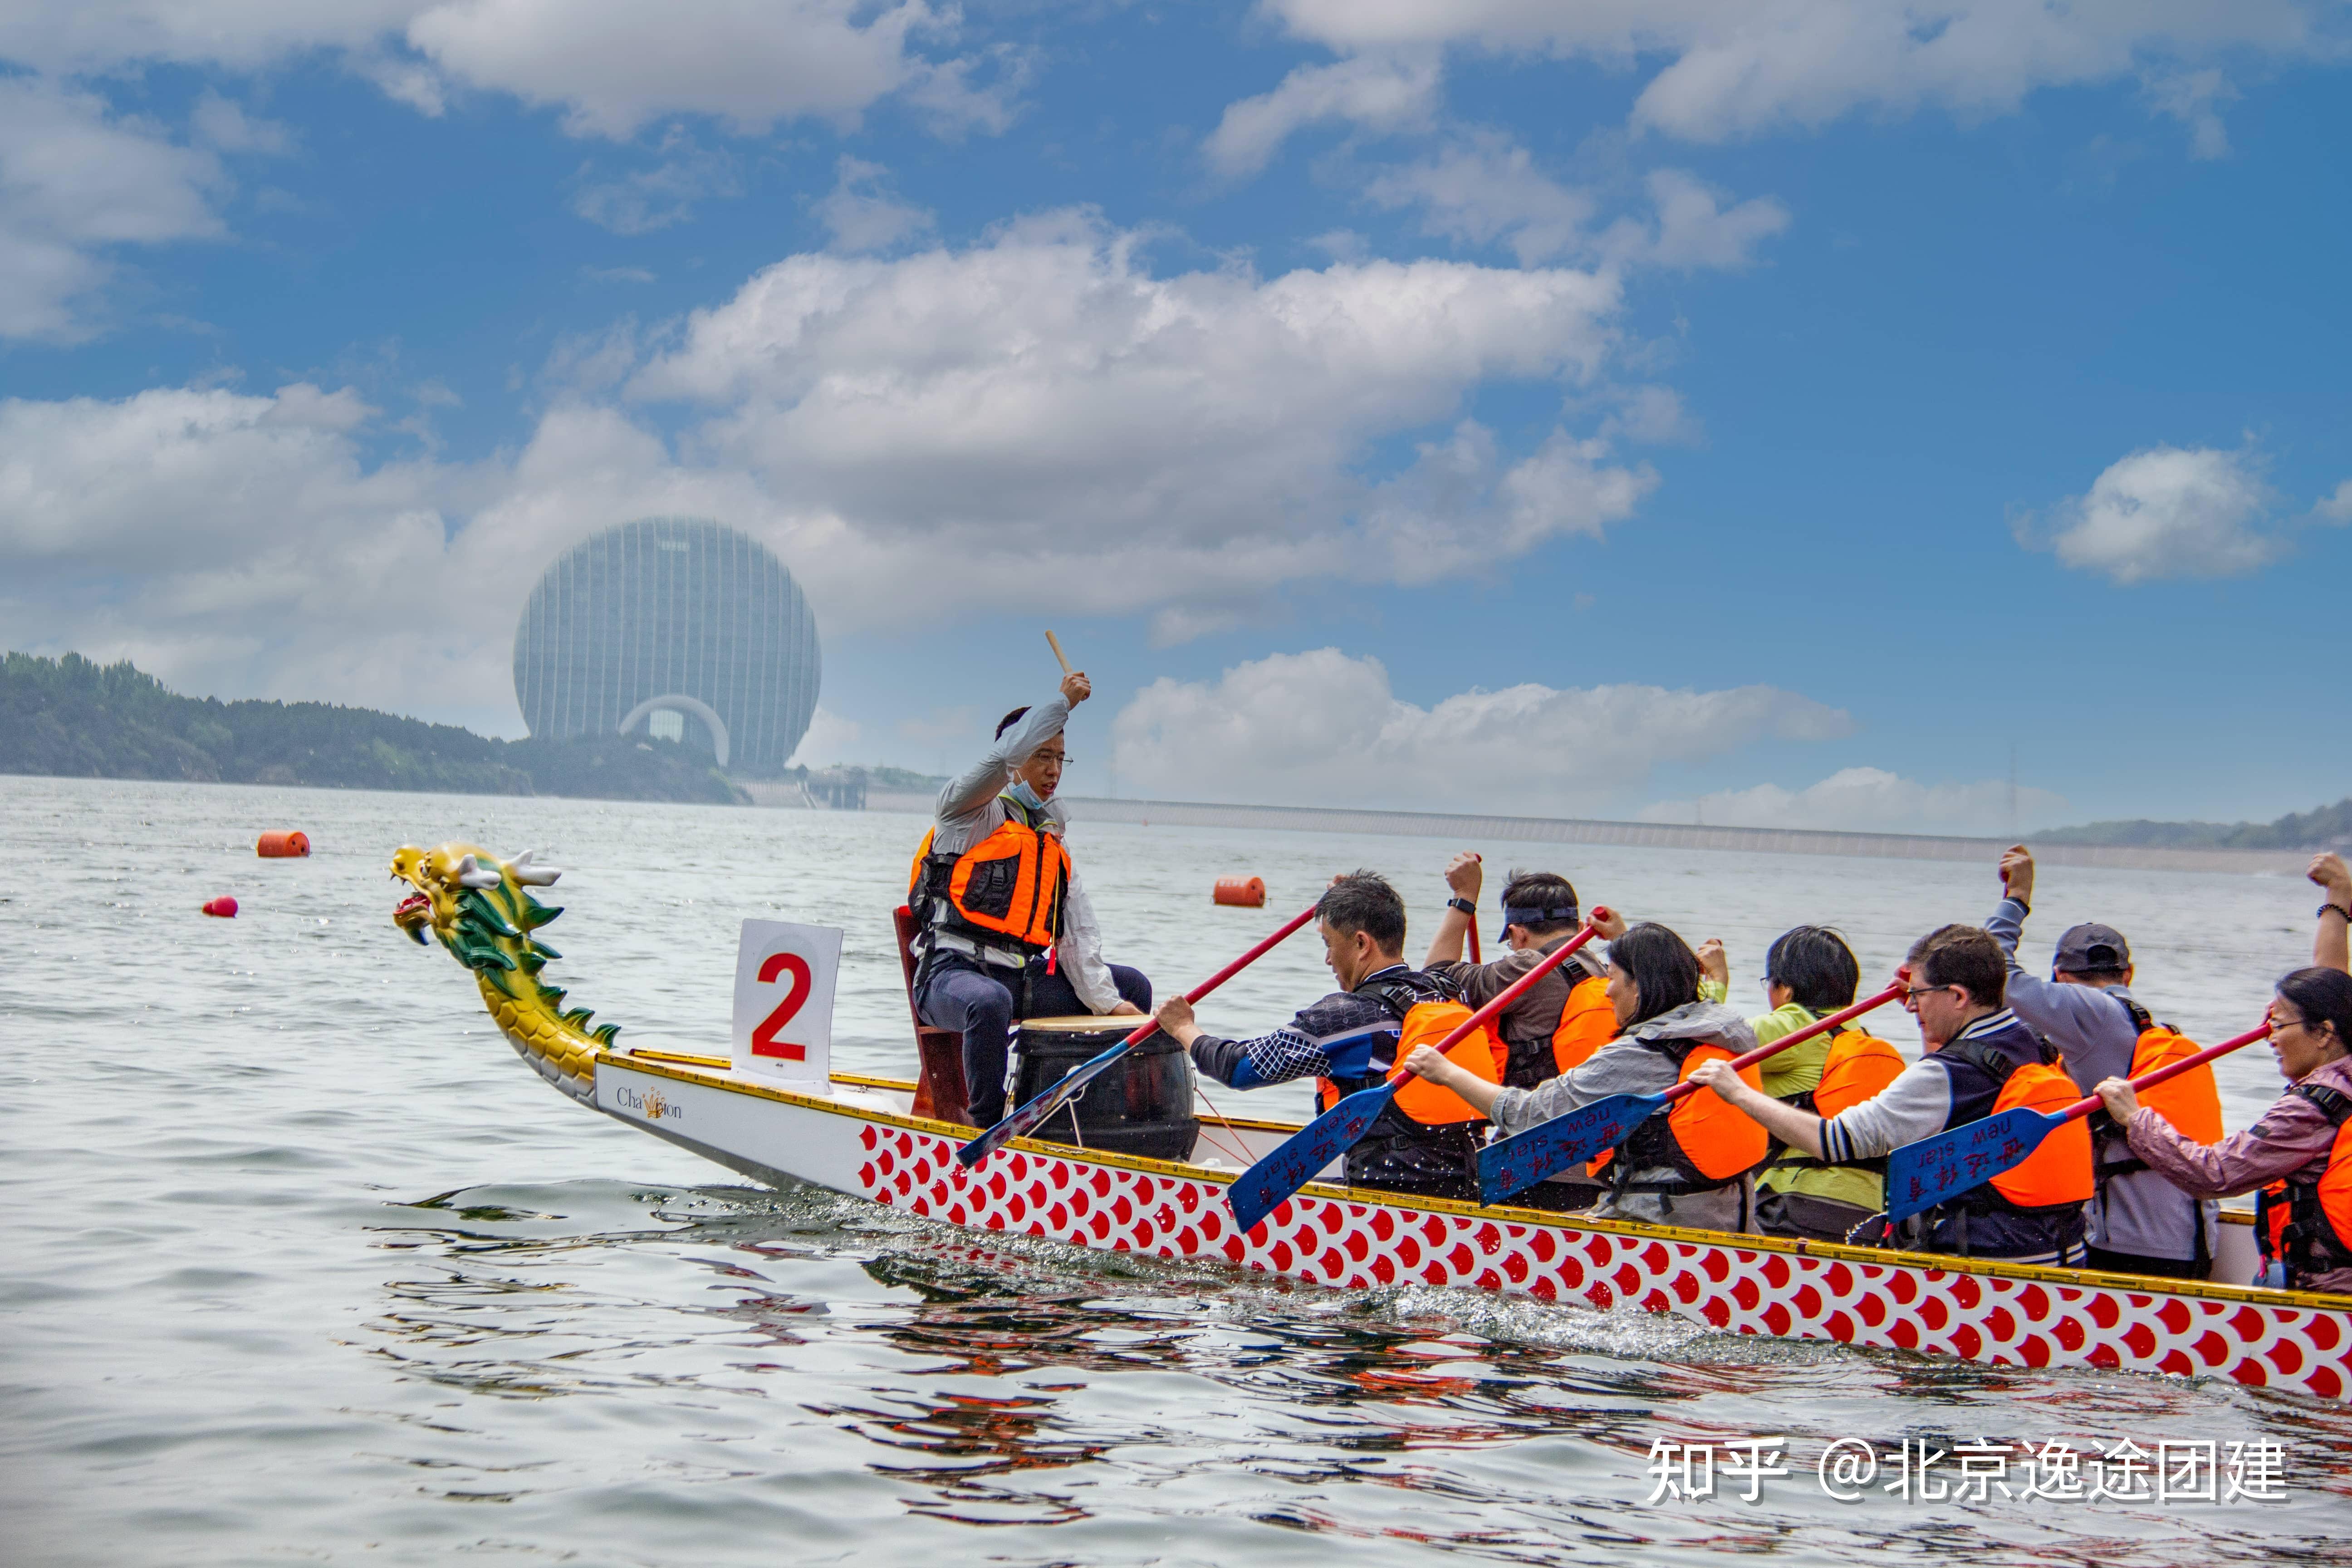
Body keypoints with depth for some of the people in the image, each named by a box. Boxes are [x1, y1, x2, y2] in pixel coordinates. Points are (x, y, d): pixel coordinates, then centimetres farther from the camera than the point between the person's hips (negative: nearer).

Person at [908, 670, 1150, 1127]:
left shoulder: (1052, 840, 20)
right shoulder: (970, 813, 1)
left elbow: (1079, 929, 11)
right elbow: (1009, 751, -20)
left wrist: (1106, 1000, -3)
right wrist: (1064, 700, -10)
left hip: (1024, 979, 7)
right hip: (954, 970, -7)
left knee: (1132, 987, 7)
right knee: (990, 1002, -41)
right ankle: (987, 1128, -23)